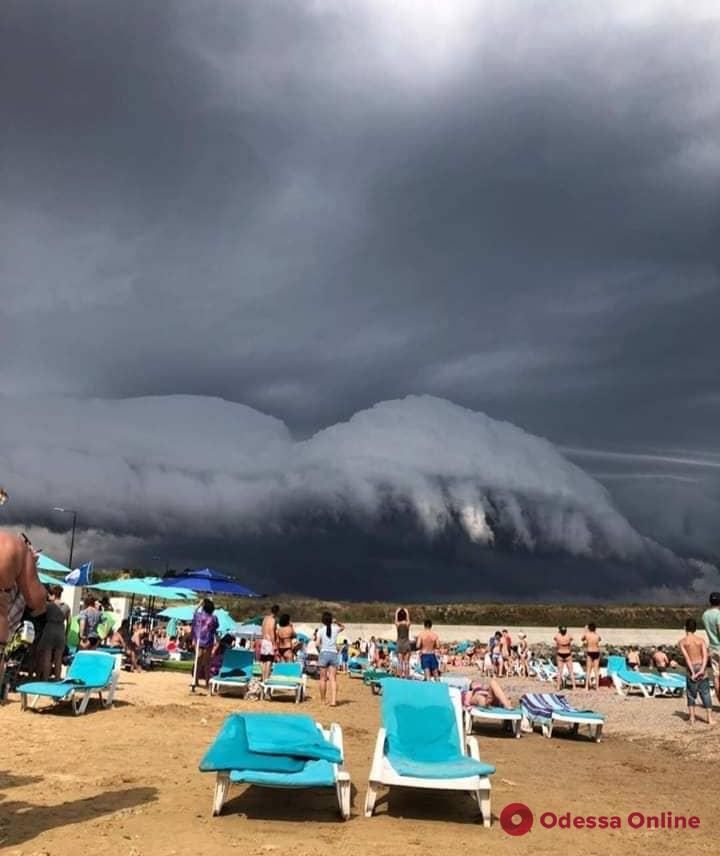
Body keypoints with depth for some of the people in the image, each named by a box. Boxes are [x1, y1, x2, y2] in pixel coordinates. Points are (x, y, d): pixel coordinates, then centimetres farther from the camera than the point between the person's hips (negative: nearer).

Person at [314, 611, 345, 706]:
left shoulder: (320, 630, -2)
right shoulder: (335, 629, 5)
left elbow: (317, 643, -9)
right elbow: (343, 627, 27)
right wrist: (337, 622, 12)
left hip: (324, 653, -2)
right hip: (334, 654, 2)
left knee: (323, 678, 9)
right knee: (333, 679, -2)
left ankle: (323, 700, 16)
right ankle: (333, 700, -12)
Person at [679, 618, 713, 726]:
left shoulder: (682, 641, 0)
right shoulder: (701, 640, 4)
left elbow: (686, 657, -11)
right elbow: (705, 655, -10)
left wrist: (692, 672, -14)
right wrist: (702, 670, -17)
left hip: (691, 668, -1)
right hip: (701, 667, 1)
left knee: (691, 694, 9)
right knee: (705, 693, 7)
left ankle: (692, 719, 6)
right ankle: (710, 719, 5)